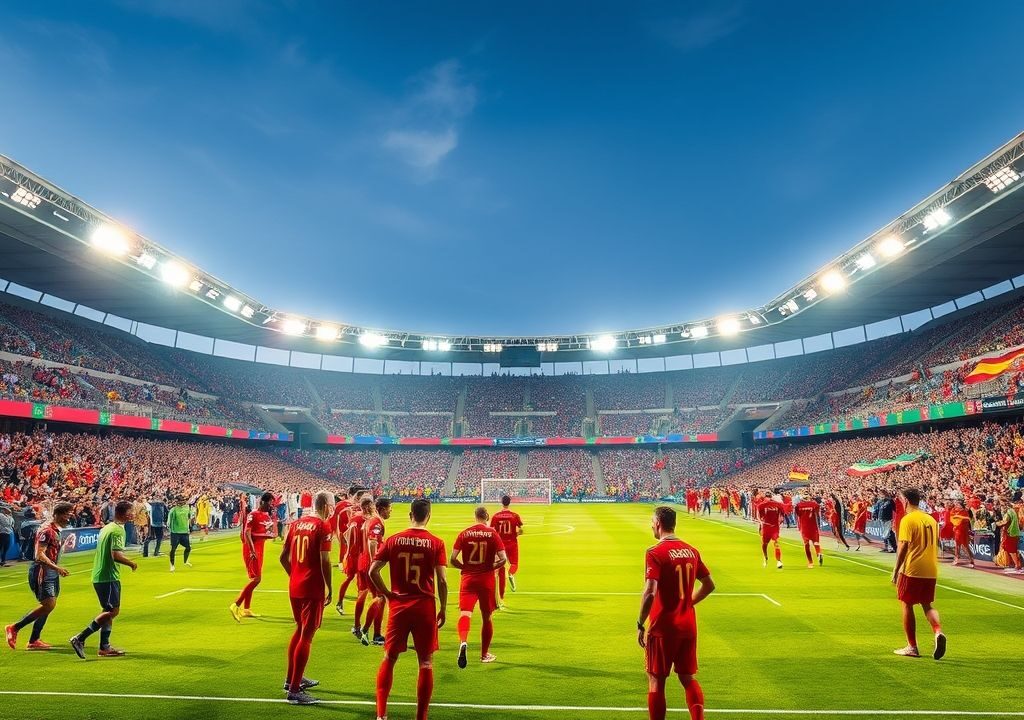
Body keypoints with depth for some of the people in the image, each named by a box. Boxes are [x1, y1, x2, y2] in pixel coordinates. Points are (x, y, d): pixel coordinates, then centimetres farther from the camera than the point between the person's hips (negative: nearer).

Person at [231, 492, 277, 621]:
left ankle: (246, 609, 23)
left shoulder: (267, 516, 12)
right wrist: (252, 551, -28)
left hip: (259, 550, 9)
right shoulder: (253, 515, -13)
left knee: (254, 579, 14)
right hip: (251, 550, -9)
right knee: (256, 579, -14)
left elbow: (273, 534, 15)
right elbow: (247, 533, -20)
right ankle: (235, 606, -9)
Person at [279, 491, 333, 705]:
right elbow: (324, 561, -18)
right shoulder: (323, 527, -13)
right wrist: (329, 588, -8)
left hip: (294, 588, 8)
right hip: (313, 589, -8)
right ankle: (294, 690, 5)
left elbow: (283, 557, 12)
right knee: (306, 636, 1)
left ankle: (292, 678, 35)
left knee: (300, 630, 23)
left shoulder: (297, 524, 9)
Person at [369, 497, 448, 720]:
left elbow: (372, 571, -5)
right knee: (426, 663, 10)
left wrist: (388, 594, 5)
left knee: (389, 659, 17)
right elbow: (441, 581, -9)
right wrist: (443, 609, 2)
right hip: (425, 607, -2)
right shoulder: (436, 543, -7)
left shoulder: (393, 540, -1)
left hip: (398, 606, 2)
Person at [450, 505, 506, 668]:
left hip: (468, 579, 0)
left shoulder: (464, 534, 0)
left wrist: (465, 567, 11)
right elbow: (503, 558, -11)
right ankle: (484, 654, 26)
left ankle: (463, 642, -35)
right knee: (486, 617, 15)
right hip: (487, 579, 0)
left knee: (465, 613, -6)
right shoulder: (493, 533, -3)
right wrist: (492, 567, 6)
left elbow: (452, 560, -4)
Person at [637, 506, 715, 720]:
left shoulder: (655, 553, -16)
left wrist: (640, 625, -13)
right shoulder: (691, 551, 4)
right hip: (688, 625, 6)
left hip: (662, 627, -6)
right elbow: (709, 585, 12)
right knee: (688, 678, 18)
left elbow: (650, 592, -23)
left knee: (656, 681, 9)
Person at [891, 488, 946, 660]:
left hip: (912, 570, -7)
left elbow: (903, 546, -17)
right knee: (927, 605, 17)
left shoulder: (907, 520, -12)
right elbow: (935, 545, 16)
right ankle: (938, 632, -10)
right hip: (931, 571, 7)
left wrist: (895, 571, -12)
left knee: (907, 605, 6)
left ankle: (912, 647, 10)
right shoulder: (931, 519, 10)